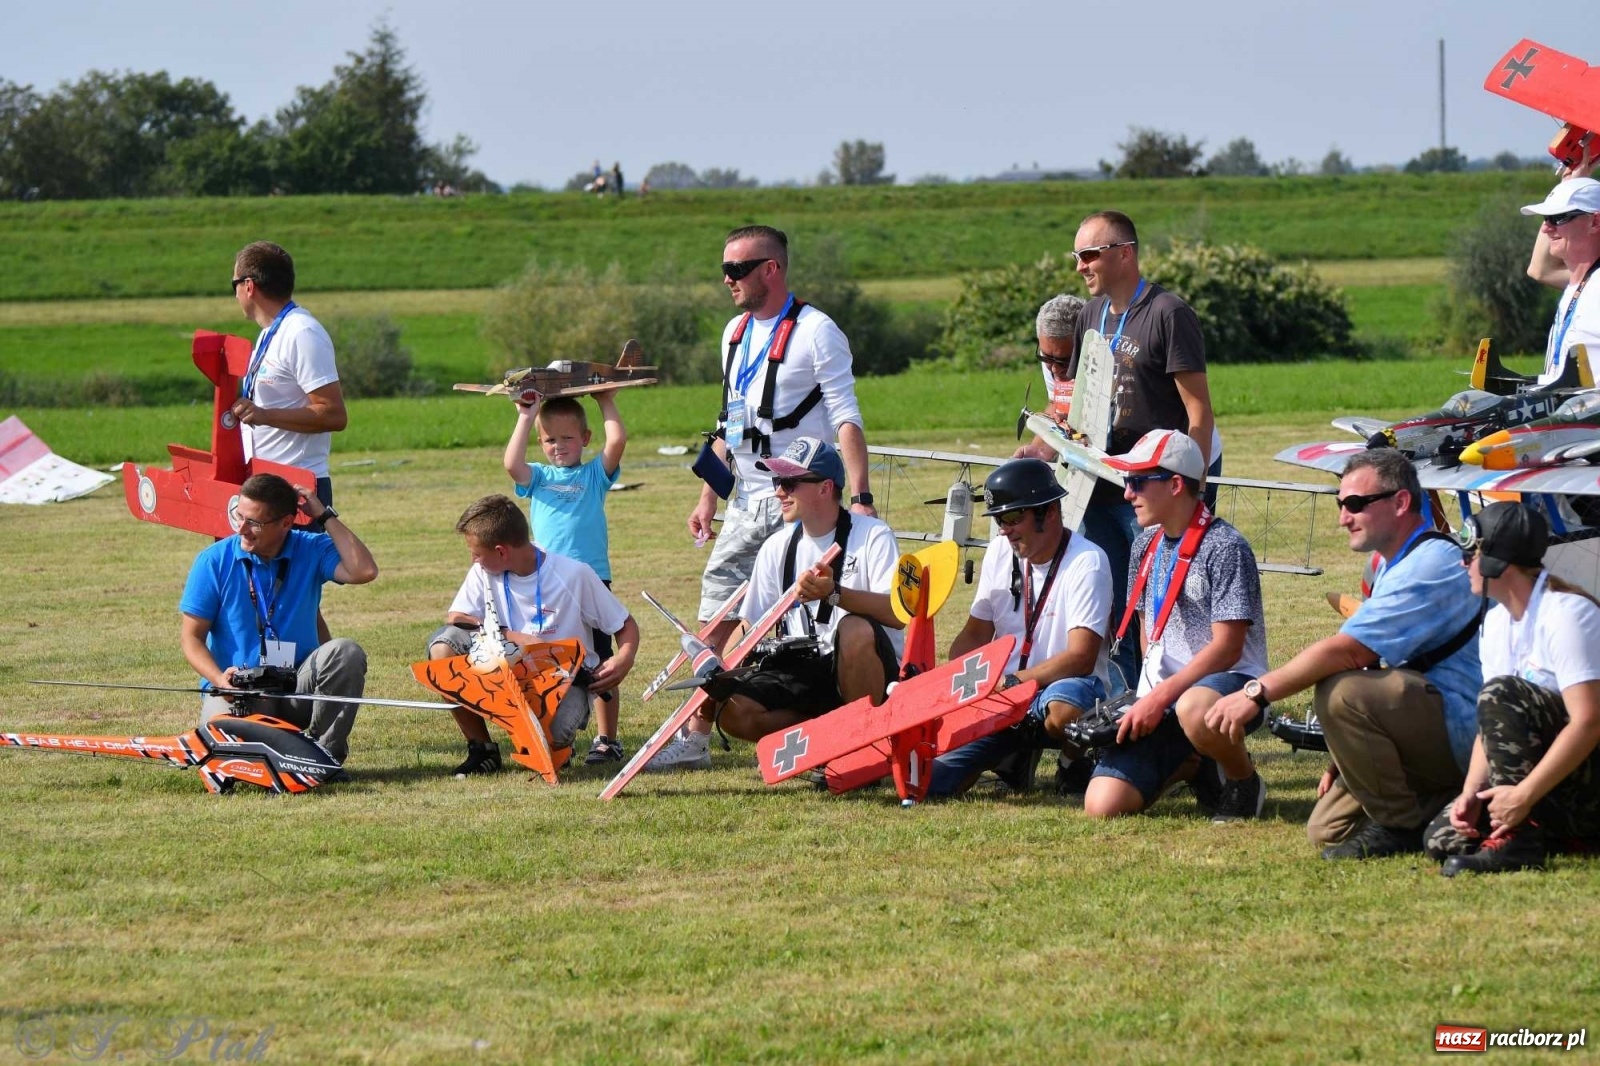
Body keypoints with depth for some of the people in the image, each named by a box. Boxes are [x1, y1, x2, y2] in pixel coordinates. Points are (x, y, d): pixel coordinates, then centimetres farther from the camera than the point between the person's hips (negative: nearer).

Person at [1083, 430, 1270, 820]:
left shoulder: (1224, 548, -12)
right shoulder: (1147, 545, 12)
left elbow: (1226, 648, -17)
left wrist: (1161, 697, -22)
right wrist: (1150, 696, 8)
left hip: (1229, 680, -7)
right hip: (1161, 699, 7)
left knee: (1194, 709, -45)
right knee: (1102, 806, -13)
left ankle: (1245, 783, -12)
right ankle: (1190, 766, 16)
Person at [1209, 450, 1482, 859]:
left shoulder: (1431, 565, -19)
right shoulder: (1394, 567, 17)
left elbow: (1347, 652, -27)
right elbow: (1373, 663, 20)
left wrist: (1257, 692, -24)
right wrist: (1345, 756, 11)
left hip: (1462, 729, -11)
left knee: (1340, 693, -30)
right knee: (1327, 830, 6)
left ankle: (1399, 826, -16)